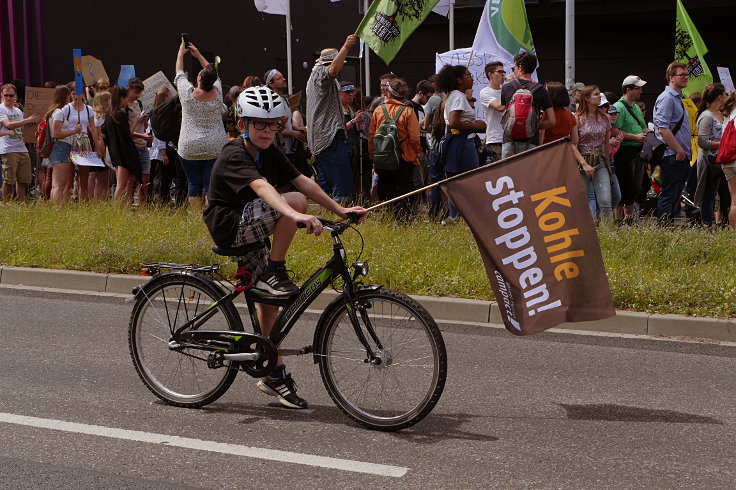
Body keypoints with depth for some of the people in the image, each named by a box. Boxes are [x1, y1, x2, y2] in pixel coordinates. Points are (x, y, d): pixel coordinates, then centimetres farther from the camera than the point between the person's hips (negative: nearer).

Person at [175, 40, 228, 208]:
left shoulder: (188, 94, -8)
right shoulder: (217, 94, -3)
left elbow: (179, 73, 11)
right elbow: (214, 75, 18)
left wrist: (181, 52, 27)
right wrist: (198, 55, 27)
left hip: (189, 149, -1)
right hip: (216, 148, 1)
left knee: (194, 183, 6)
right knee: (211, 184, 0)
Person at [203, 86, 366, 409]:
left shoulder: (270, 153, 6)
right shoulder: (235, 157, -21)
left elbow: (303, 181, 0)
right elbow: (262, 187, -39)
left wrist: (340, 209, -10)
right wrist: (296, 216, -54)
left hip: (251, 230, 9)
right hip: (230, 227, -9)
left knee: (270, 299, 9)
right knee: (295, 201, -26)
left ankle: (276, 375, 18)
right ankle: (274, 274, -15)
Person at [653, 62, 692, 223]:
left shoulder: (679, 98, 21)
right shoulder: (666, 98, -12)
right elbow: (663, 128, -21)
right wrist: (679, 150, -20)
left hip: (682, 157, 10)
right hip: (673, 157, -10)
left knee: (675, 196, 12)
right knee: (668, 196, -8)